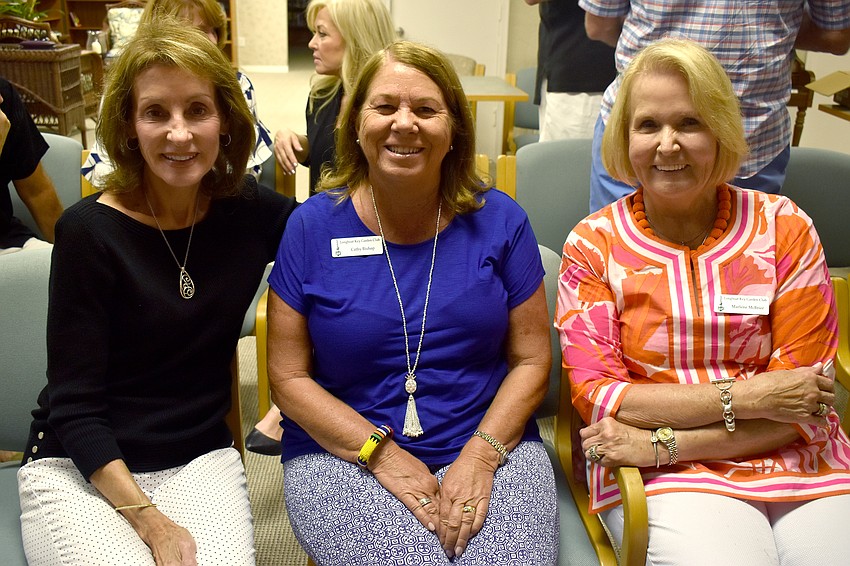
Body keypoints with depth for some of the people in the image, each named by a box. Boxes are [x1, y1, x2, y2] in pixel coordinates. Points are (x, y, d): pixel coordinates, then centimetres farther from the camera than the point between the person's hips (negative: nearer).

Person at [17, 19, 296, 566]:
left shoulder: (250, 211, -3)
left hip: (200, 460, 3)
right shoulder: (90, 232, -12)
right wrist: (151, 522, -19)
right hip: (78, 468, -2)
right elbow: (74, 407, -11)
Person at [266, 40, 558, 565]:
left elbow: (531, 360, 3)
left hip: (490, 444, 1)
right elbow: (289, 377, -1)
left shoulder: (499, 220, 2)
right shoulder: (313, 227, -1)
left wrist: (479, 455, -11)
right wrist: (383, 454, -11)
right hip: (344, 454, -1)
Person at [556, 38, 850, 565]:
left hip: (801, 464, 3)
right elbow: (595, 397, -6)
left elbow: (803, 403, -2)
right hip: (668, 483, -2)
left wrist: (662, 443, -13)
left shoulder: (784, 228, 3)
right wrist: (743, 396, -13)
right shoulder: (594, 243, 1)